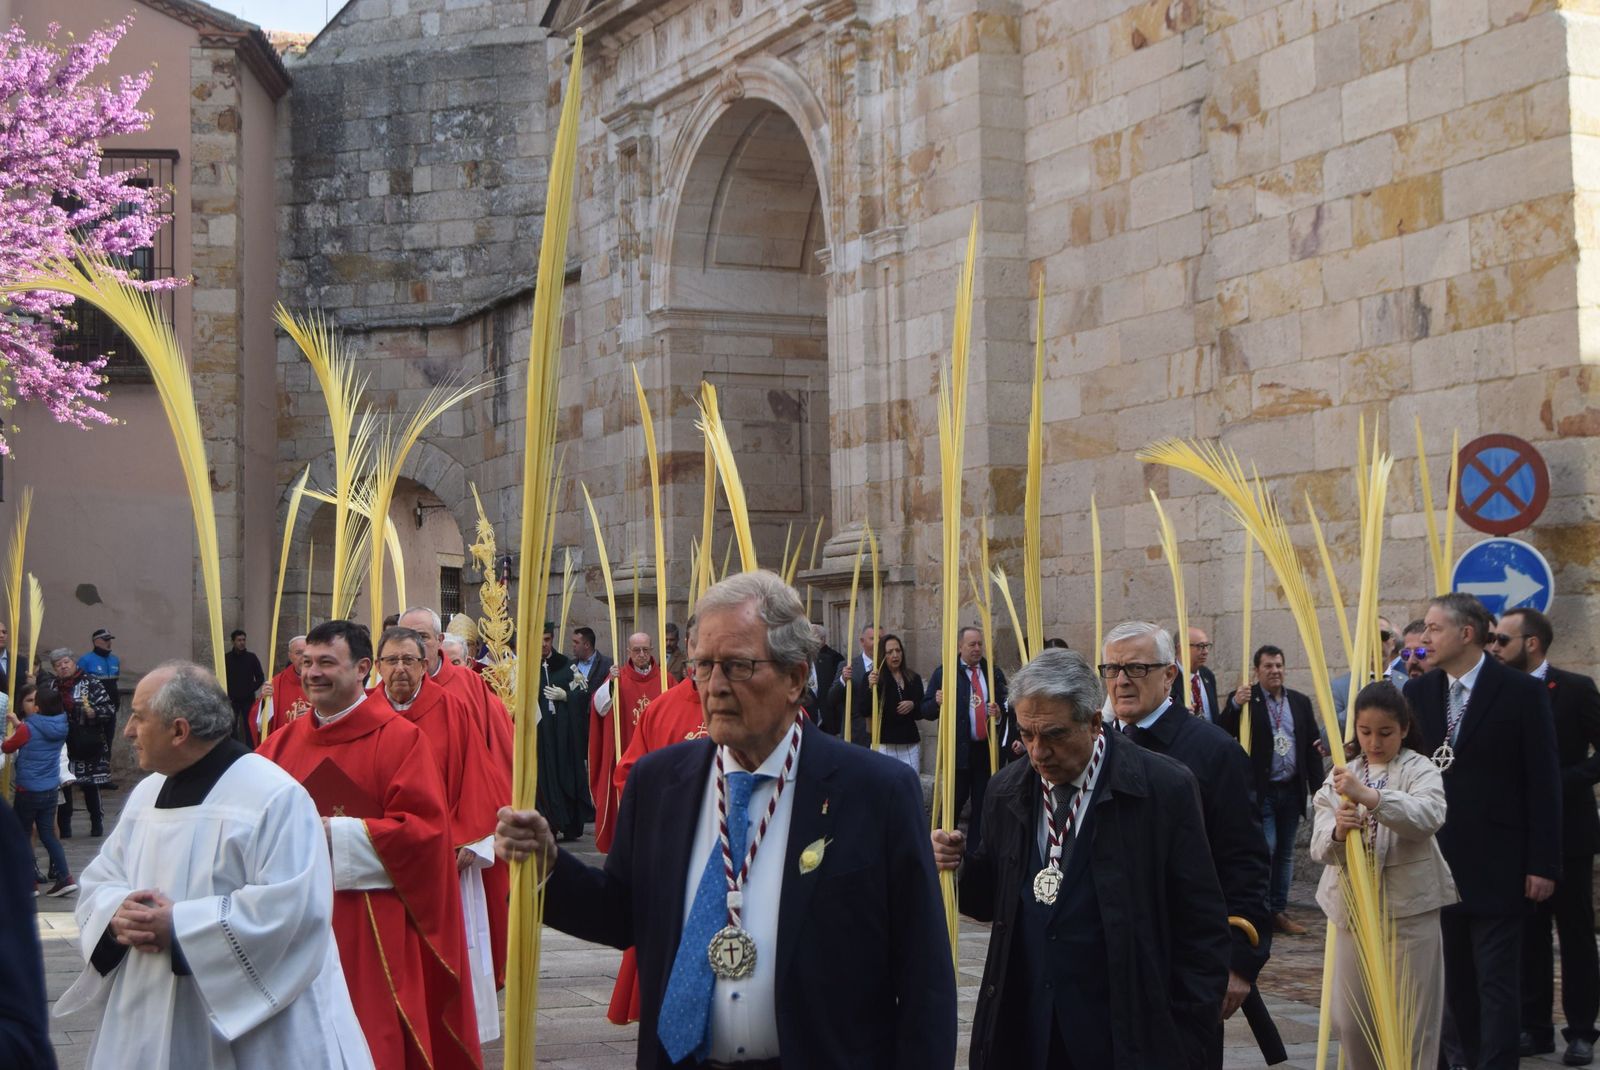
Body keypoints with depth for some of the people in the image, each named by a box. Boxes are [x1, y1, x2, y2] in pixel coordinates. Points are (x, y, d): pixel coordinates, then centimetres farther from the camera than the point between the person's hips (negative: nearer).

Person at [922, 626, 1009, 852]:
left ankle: (975, 852, 14)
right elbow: (926, 711, 1)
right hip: (958, 749, -3)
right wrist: (938, 702, -21)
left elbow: (1005, 705, 14)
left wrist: (998, 713, -8)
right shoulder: (944, 673, 2)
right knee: (954, 802, -1)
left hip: (987, 749, 3)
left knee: (982, 804, 7)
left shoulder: (994, 674, 11)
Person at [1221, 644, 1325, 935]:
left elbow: (1312, 745, 11)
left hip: (1291, 790, 5)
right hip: (1260, 789, -5)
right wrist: (1235, 705, -31)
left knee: (1285, 853, 10)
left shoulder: (1300, 702, 11)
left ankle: (1279, 912, 17)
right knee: (1265, 848, -11)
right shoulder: (1244, 700, -3)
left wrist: (1317, 787, 6)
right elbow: (1224, 734, -15)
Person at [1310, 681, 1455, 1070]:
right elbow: (1320, 845, -4)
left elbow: (1428, 815, -25)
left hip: (1409, 907, -4)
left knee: (1412, 1019, 0)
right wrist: (1337, 832, -28)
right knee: (1351, 1017, 8)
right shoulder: (1342, 774, 8)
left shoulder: (1420, 769, -3)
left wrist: (1369, 796, -39)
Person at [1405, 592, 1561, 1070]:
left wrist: (1543, 863, -10)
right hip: (1437, 863, 5)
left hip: (1496, 866, -5)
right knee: (1455, 979, 11)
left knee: (1497, 982, -2)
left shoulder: (1521, 691, -7)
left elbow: (1544, 783, -7)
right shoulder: (1418, 691, 5)